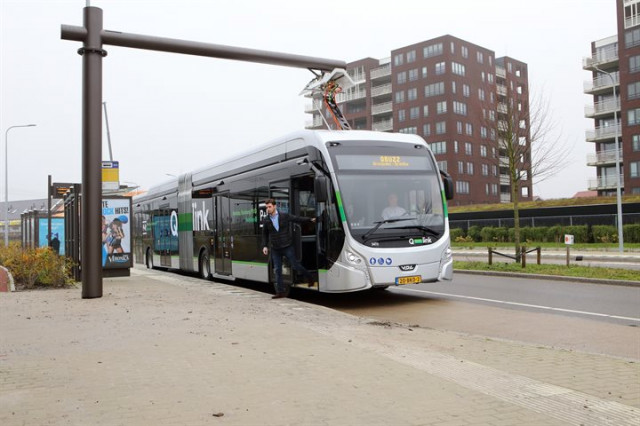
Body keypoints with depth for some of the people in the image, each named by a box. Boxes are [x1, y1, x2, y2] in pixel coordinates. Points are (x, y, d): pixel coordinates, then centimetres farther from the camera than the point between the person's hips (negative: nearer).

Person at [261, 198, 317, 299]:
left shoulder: (284, 216, -6)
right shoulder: (266, 220, 1)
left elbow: (297, 219, 4)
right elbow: (265, 234, 11)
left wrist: (310, 219, 2)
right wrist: (265, 246, 2)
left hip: (287, 246, -3)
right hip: (275, 249, 3)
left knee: (295, 265, 2)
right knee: (277, 270, 3)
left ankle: (310, 279, 25)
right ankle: (280, 291, 10)